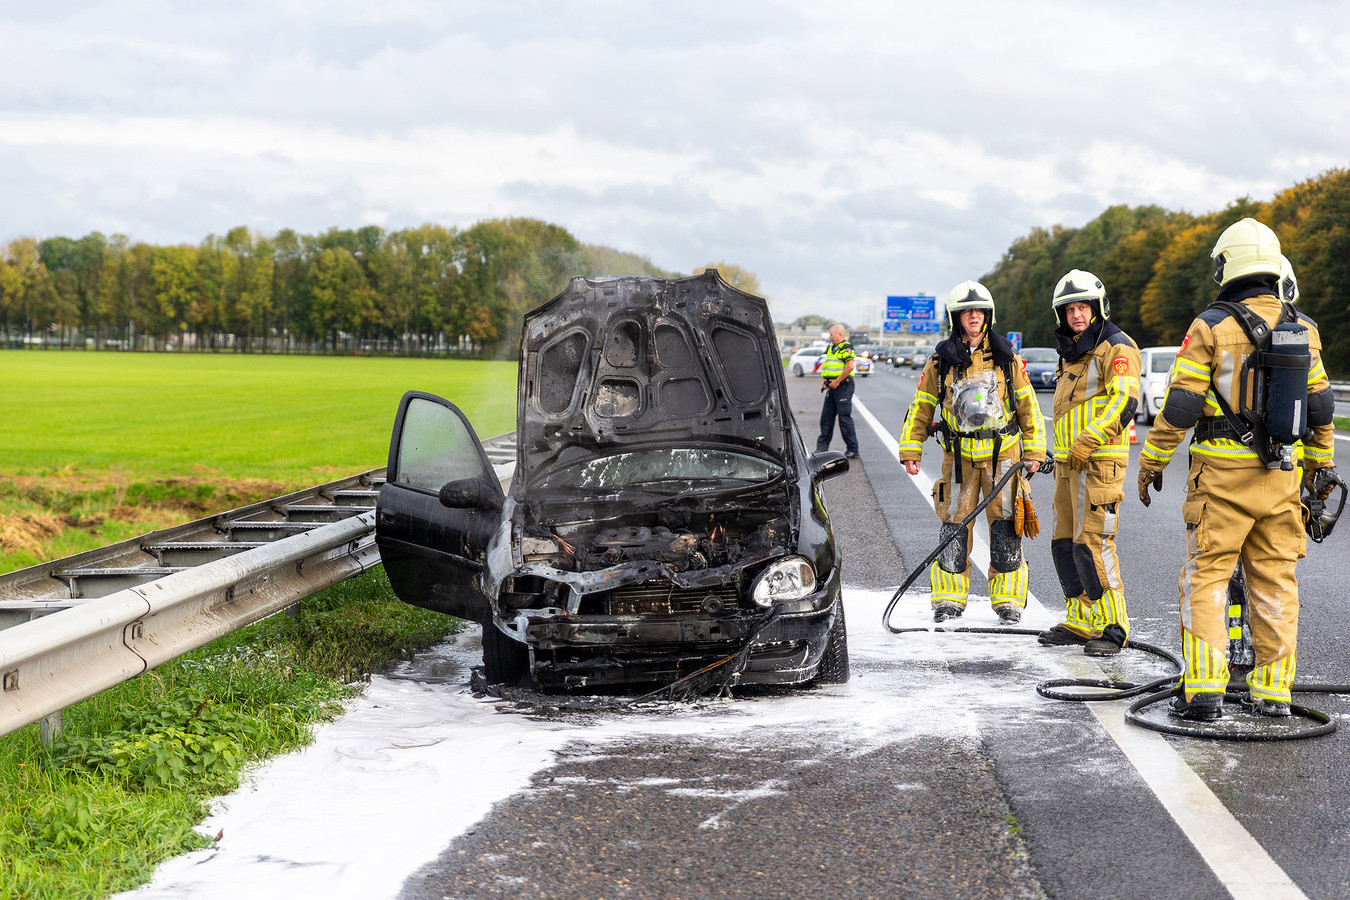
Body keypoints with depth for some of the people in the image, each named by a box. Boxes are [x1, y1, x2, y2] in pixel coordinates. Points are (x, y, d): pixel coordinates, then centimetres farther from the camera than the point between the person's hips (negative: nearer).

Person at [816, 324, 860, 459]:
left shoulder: (846, 348, -11)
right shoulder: (831, 348, 18)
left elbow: (850, 367, -22)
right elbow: (826, 366, 24)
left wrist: (837, 381, -19)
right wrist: (823, 379, 6)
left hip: (843, 387, -9)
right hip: (832, 387, 9)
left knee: (845, 418, -8)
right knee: (826, 417, 10)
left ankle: (852, 450, -4)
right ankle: (822, 447, 17)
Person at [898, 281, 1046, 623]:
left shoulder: (1007, 358, 4)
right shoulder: (940, 362, 3)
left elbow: (1028, 406, 8)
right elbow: (920, 408, 8)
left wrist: (1033, 451, 3)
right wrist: (910, 450, 1)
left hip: (1003, 453, 0)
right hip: (959, 454, 0)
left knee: (1005, 527, -2)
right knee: (953, 526, -1)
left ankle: (1008, 599, 9)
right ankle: (949, 600, 10)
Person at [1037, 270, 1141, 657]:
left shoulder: (1116, 347, -8)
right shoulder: (1071, 352, 20)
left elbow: (1124, 402, -20)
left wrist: (1087, 442, -26)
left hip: (1100, 461, -9)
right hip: (1068, 463, 9)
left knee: (1091, 544, -13)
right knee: (1065, 541, 11)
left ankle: (1112, 627, -6)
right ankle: (1080, 622, 20)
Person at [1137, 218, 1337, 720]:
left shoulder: (1211, 326, -9)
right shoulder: (1303, 329, 6)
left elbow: (1180, 405, -10)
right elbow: (1320, 405, 12)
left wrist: (1152, 462, 1)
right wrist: (1321, 463, 24)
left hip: (1223, 472, -4)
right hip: (1282, 473, 4)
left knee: (1206, 576, 1)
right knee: (1275, 579, 11)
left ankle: (1204, 690, -5)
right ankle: (1272, 690, 15)